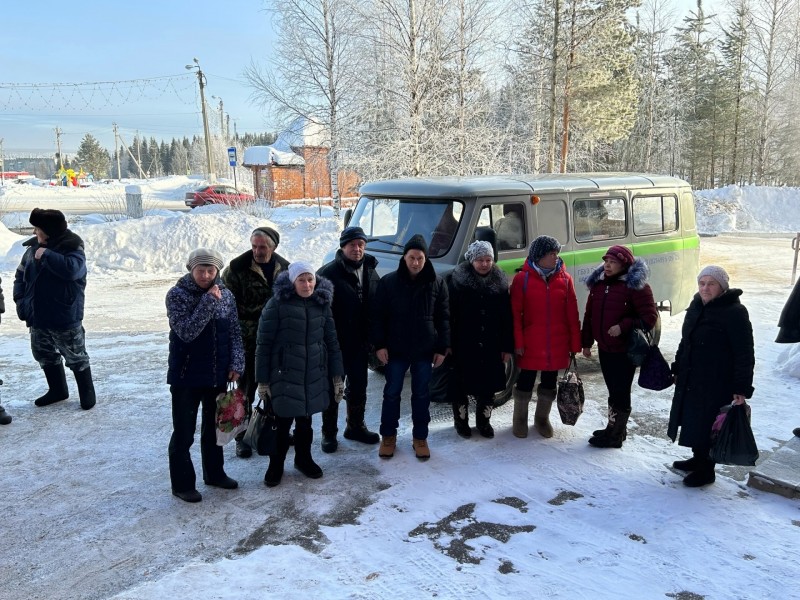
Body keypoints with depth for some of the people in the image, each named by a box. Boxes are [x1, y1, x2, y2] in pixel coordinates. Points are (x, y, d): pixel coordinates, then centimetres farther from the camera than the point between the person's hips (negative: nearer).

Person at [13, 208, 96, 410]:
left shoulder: (72, 248, -14)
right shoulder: (34, 247, 3)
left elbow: (72, 269, -34)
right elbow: (20, 275, 11)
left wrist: (47, 255, -28)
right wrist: (20, 299, -1)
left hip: (65, 317, -7)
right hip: (37, 316, 7)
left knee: (75, 357, 4)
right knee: (44, 355, 19)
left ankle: (87, 392, 21)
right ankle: (57, 390, 36)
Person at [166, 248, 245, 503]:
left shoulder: (226, 295, 1)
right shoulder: (177, 294, -11)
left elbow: (235, 332, 6)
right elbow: (187, 332, -22)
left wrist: (236, 363, -4)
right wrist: (209, 301, -23)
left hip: (218, 375, 5)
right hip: (186, 376, -4)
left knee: (214, 427, 19)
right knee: (184, 432, 4)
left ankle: (214, 473, 35)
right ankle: (182, 484, 19)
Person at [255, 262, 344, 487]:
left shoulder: (322, 304, 3)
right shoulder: (277, 303, -10)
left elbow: (332, 341, 8)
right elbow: (263, 343, -8)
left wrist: (337, 376, 5)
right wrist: (262, 380, -8)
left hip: (314, 375, 4)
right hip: (284, 374, -4)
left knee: (305, 420, 15)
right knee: (282, 421, 4)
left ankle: (303, 458, 37)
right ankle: (276, 465, 25)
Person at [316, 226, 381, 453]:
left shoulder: (371, 273, 5)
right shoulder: (328, 273, -13)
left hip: (360, 343, 5)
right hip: (335, 343, -5)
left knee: (358, 387, 17)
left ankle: (356, 426, 34)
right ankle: (329, 432, 20)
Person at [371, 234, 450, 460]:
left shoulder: (437, 283, -2)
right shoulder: (388, 282, -5)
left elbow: (443, 318, 2)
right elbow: (378, 316, -2)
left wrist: (442, 348, -1)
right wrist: (379, 345, -8)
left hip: (425, 350, 1)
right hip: (395, 349, 0)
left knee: (421, 395, 10)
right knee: (392, 393, 9)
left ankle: (420, 437, 23)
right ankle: (388, 436, 24)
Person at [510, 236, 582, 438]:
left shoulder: (564, 278, 1)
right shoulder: (522, 278, -7)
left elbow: (572, 313, 2)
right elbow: (515, 314, -7)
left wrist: (575, 344, 1)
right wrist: (518, 343, -10)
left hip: (557, 344, 3)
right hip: (531, 343, -3)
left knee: (550, 382, 15)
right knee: (525, 381, 8)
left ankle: (542, 418, 34)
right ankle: (520, 419, 27)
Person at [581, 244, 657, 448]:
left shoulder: (636, 286, -13)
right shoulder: (598, 283, 8)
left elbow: (650, 317, -14)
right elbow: (589, 315, 14)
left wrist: (624, 327, -24)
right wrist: (586, 342, 13)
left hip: (625, 350, -7)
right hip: (605, 348, 7)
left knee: (621, 391, 0)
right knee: (613, 390, 17)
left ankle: (615, 434, 10)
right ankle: (615, 429, 30)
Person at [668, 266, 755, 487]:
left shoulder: (735, 312, -16)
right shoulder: (696, 307, 9)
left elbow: (745, 354, -17)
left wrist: (742, 388, -20)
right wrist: (677, 369, 21)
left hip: (717, 383, -8)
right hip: (690, 379, 8)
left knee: (707, 426, 1)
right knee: (692, 420, 17)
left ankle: (706, 470, 17)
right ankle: (698, 459, 36)